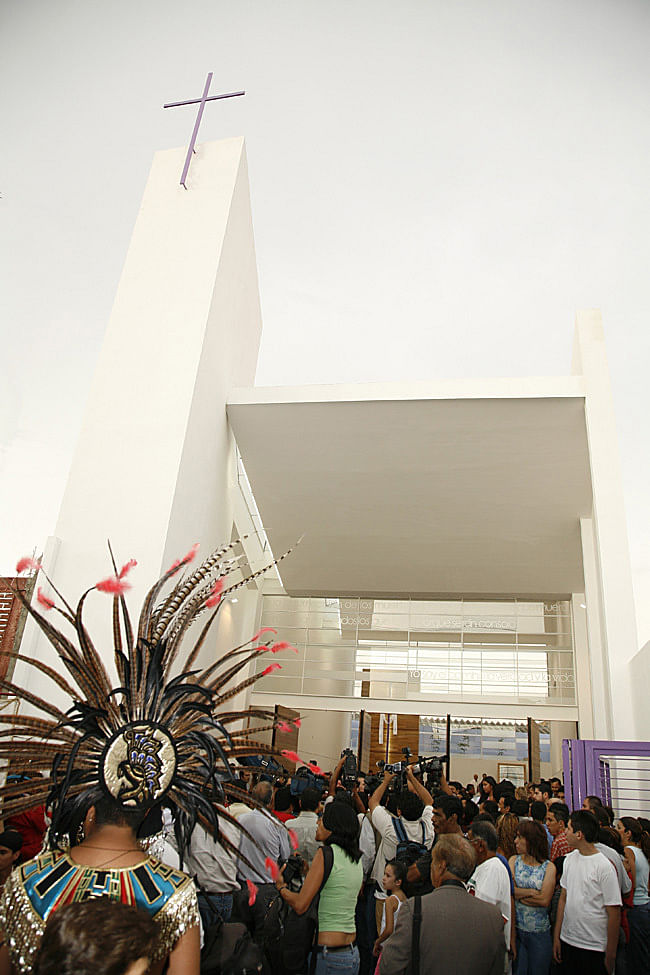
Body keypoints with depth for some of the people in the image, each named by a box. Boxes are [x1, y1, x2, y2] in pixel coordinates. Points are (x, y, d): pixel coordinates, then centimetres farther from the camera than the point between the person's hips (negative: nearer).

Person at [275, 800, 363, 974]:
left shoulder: (325, 853, -15)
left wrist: (280, 885, 2)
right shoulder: (356, 858, 7)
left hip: (329, 955, -8)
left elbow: (300, 905, -16)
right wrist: (307, 871, 20)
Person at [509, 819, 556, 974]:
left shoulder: (548, 867, -4)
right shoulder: (514, 861, 3)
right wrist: (531, 892, -16)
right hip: (516, 928, 1)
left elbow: (545, 900, -14)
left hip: (539, 932, -1)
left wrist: (519, 894, -9)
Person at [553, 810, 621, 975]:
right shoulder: (569, 859, 3)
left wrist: (610, 956, -9)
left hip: (594, 948, -5)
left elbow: (614, 914, -12)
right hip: (567, 941, 5)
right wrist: (556, 936, 8)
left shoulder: (604, 866, -16)